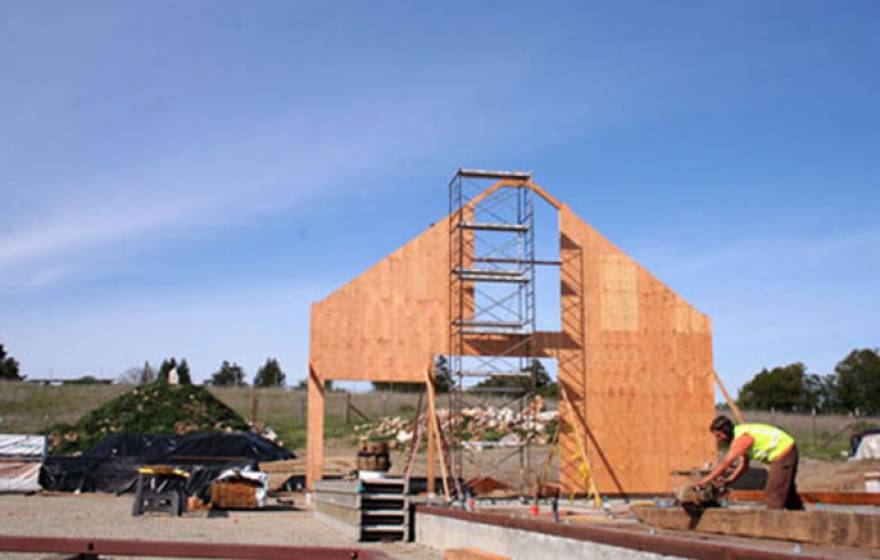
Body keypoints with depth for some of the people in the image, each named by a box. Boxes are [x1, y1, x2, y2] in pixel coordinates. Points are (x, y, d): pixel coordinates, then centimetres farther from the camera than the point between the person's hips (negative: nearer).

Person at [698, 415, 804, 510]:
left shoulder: (741, 438, -24)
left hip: (783, 454, -11)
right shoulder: (739, 435, 7)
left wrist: (705, 480, -26)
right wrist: (729, 480, 0)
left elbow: (726, 463, -28)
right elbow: (743, 464, 10)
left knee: (774, 492, -8)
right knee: (787, 491, 23)